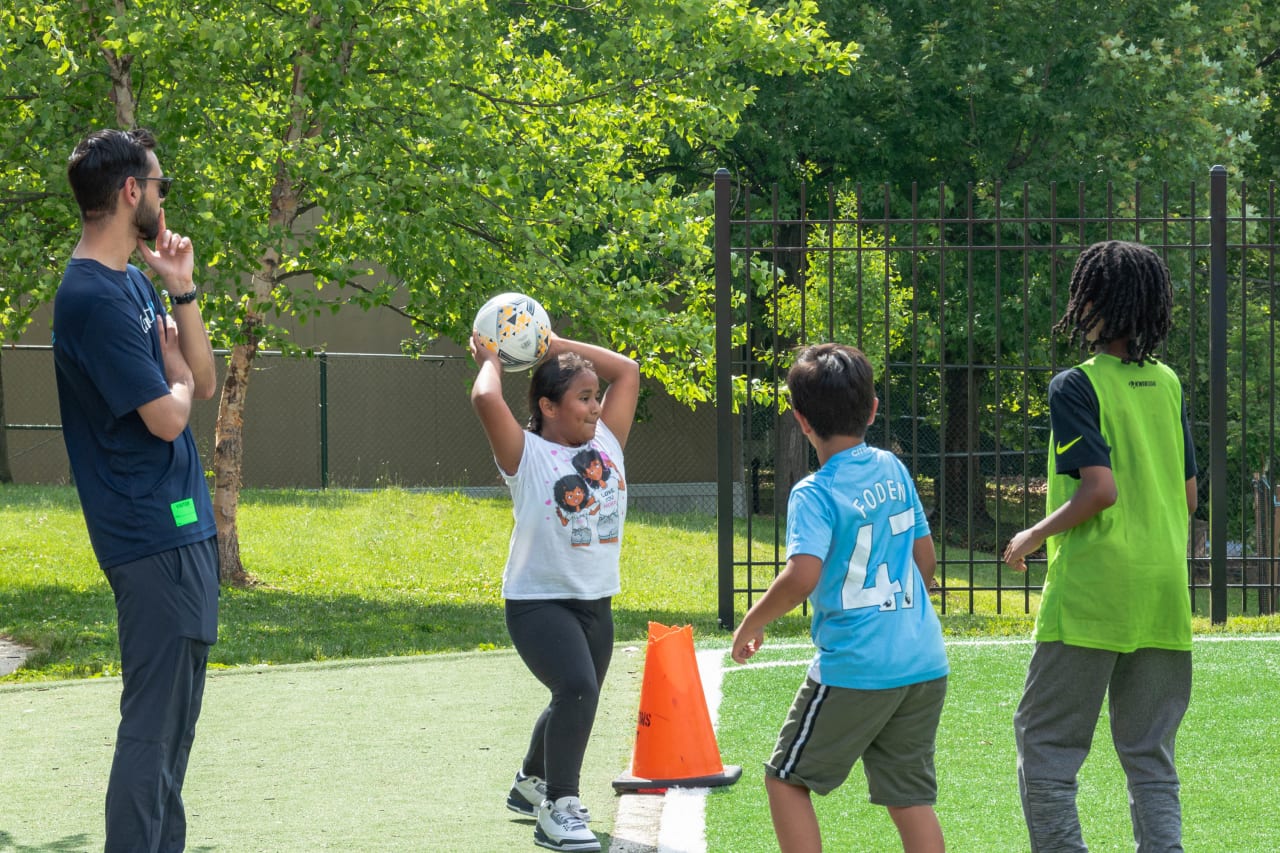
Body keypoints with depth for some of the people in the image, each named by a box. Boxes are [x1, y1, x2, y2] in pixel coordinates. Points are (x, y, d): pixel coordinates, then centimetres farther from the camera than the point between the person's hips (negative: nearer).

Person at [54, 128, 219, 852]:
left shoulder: (134, 283, 13)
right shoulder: (92, 298, -18)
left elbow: (204, 383, 12)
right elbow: (167, 417, -20)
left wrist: (182, 290, 2)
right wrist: (173, 367, 1)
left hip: (186, 528, 10)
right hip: (154, 539, -10)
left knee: (176, 717, 16)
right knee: (154, 724, -9)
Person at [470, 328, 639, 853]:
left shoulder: (606, 443, 5)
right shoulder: (527, 455, -11)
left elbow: (627, 372, 10)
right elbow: (486, 400, -26)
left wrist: (554, 345, 7)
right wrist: (491, 362, -5)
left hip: (595, 603, 7)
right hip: (538, 601, -7)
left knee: (575, 704, 21)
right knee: (577, 689, -28)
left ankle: (531, 785, 47)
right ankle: (558, 809, -23)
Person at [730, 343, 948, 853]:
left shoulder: (815, 495, -12)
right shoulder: (892, 470, 8)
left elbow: (802, 577, -25)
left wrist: (750, 625, -9)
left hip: (855, 669, -6)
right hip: (925, 663, 6)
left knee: (786, 779, 9)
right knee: (909, 796, 10)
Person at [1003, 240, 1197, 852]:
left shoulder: (1076, 387, -9)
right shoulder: (1168, 384, 10)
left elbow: (1100, 486, -19)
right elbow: (1188, 496, 13)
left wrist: (1035, 535, -5)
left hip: (1092, 591, -6)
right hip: (1164, 592, 6)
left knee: (1045, 740, 3)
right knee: (1150, 754, 9)